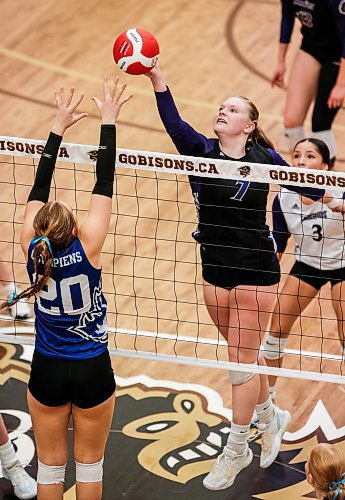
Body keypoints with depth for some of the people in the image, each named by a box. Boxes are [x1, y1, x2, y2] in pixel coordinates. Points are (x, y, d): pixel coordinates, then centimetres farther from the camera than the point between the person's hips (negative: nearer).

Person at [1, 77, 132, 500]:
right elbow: (104, 184, -18)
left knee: (50, 464, 15)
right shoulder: (87, 248, -22)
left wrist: (59, 126, 1)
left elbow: (39, 186, -5)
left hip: (47, 371, 2)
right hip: (92, 371, -2)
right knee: (89, 463, 14)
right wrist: (108, 121, -13)